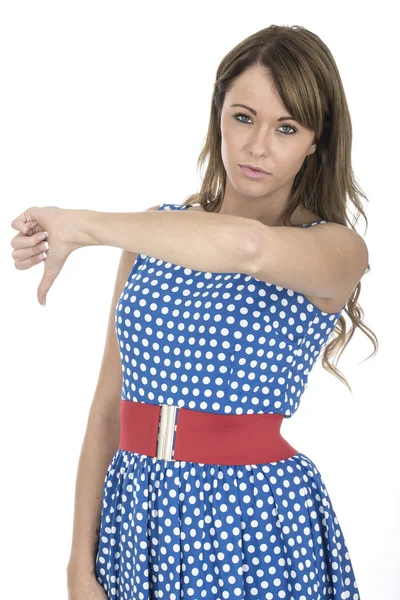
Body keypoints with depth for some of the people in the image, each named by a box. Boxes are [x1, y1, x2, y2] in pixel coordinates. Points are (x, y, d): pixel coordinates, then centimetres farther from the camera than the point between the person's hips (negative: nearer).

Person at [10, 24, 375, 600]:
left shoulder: (337, 250, -8)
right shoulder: (156, 233, 4)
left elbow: (246, 247, -32)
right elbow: (109, 405, 4)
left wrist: (82, 226, -21)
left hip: (255, 526, -3)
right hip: (136, 513, 3)